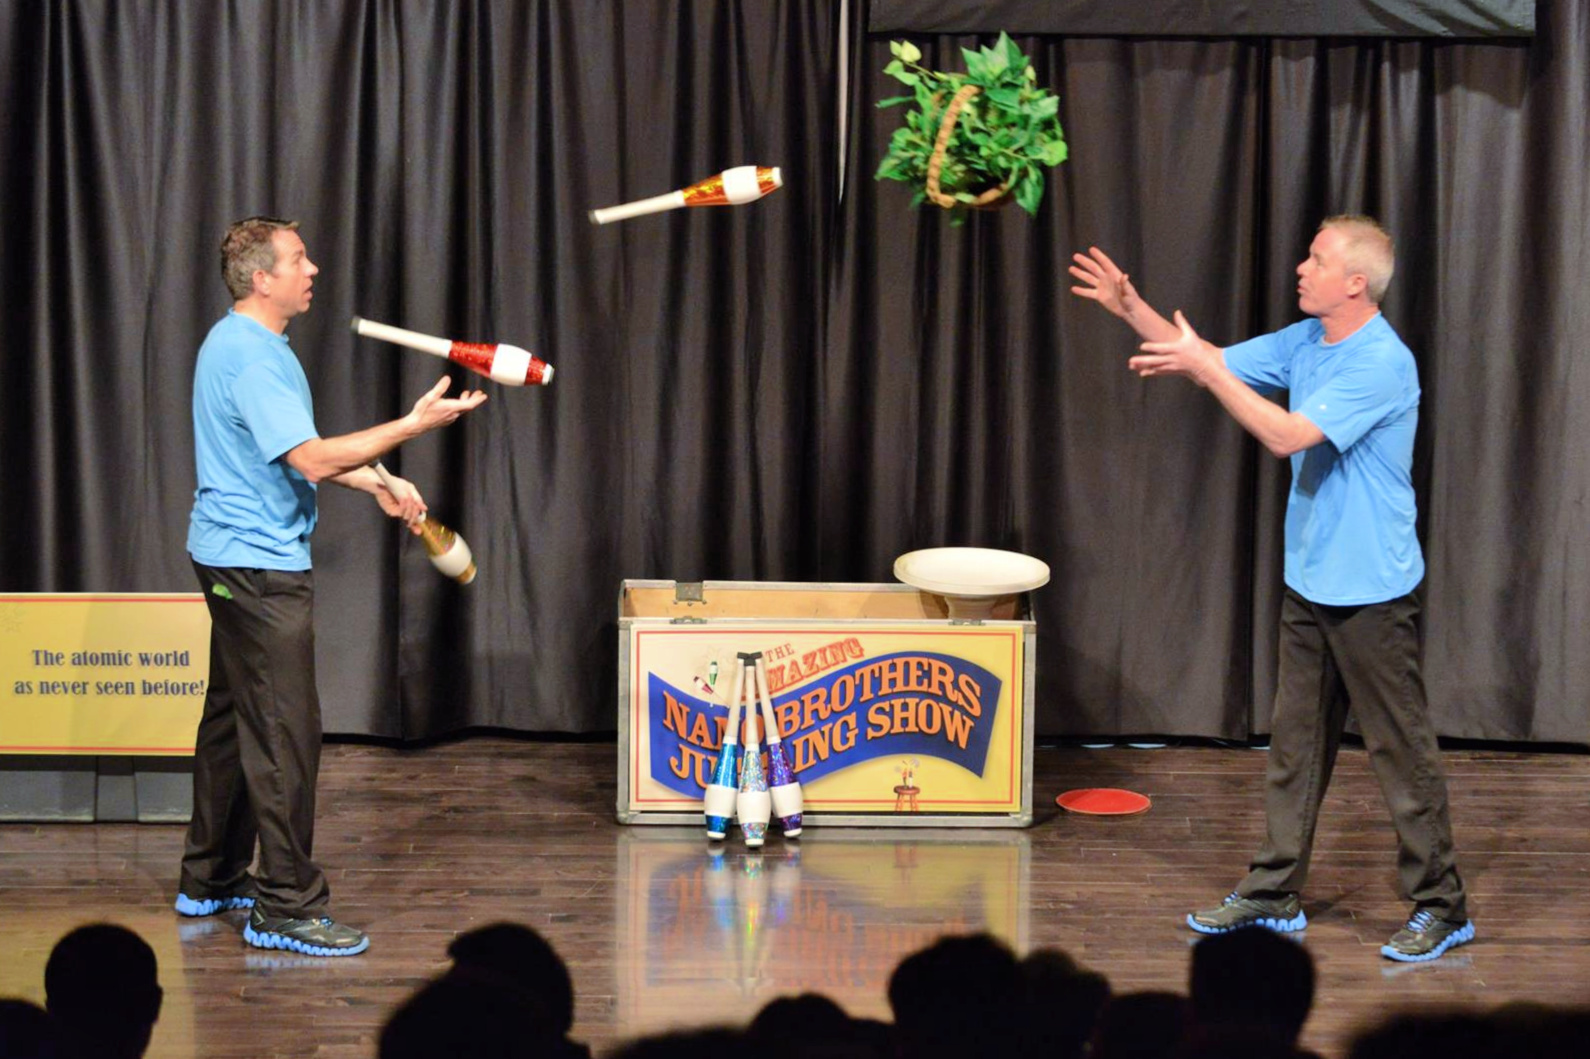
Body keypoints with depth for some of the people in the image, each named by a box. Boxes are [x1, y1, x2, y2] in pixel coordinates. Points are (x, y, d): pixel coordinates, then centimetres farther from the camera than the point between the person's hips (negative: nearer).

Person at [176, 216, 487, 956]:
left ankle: (212, 880, 28)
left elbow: (292, 451, 22)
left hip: (234, 561, 11)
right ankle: (286, 908, -6)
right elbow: (312, 459, -26)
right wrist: (413, 425, -23)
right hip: (258, 565, -11)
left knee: (233, 719, 18)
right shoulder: (251, 359, -20)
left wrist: (378, 484, 17)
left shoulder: (247, 346, 14)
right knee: (283, 733, -9)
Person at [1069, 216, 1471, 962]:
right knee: (1295, 740, 13)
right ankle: (1274, 893, 21)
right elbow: (1211, 363, 15)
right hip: (1309, 583, 9)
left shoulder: (1382, 364, -20)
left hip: (1370, 591, -9)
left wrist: (1205, 369, -22)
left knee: (1400, 748, -2)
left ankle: (1441, 908, 5)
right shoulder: (1305, 341, 8)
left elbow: (1287, 435, -25)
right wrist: (1130, 307, 3)